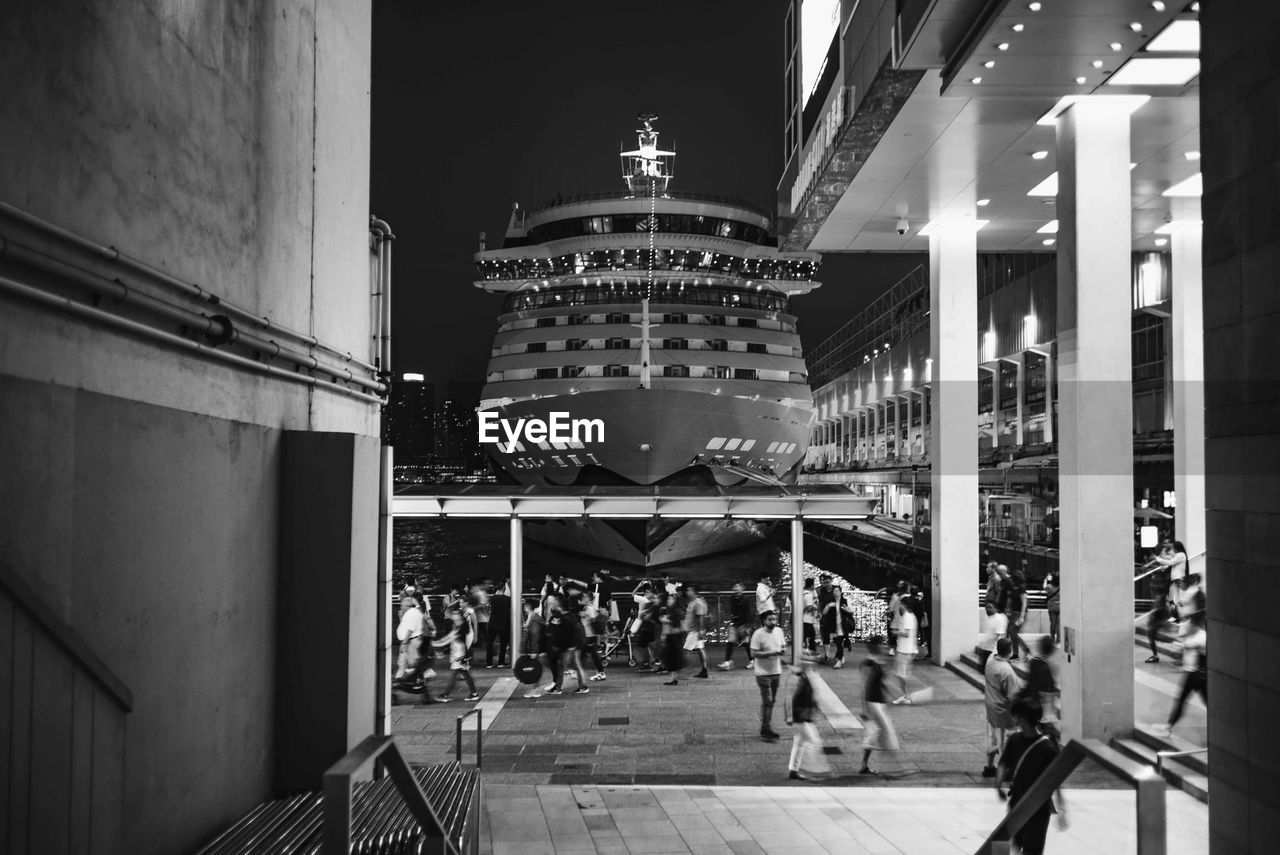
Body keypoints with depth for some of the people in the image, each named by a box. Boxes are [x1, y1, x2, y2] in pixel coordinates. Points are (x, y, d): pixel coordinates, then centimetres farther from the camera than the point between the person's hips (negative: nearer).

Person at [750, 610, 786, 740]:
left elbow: (783, 646, 16)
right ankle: (765, 729, -2)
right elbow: (753, 653, -20)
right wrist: (772, 653, -25)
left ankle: (767, 727, 22)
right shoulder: (758, 634, -16)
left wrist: (783, 651, -8)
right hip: (763, 673, -7)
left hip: (776, 672, 7)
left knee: (772, 701, 12)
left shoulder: (779, 631, 3)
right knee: (767, 701, -8)